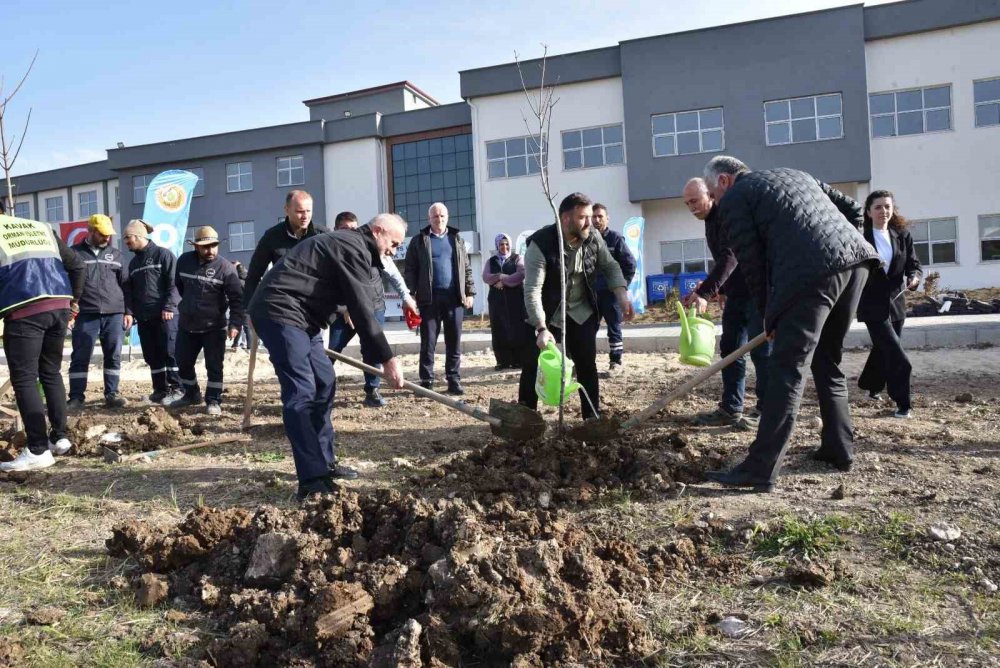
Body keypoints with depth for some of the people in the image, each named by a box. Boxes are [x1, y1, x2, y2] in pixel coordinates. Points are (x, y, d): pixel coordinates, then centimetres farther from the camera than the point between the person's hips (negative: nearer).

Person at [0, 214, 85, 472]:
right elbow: (78, 267, 20)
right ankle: (60, 437, 21)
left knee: (24, 379, -1)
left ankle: (38, 450, -3)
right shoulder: (42, 228, 21)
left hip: (24, 311, -5)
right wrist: (73, 299, 27)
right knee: (51, 373, 18)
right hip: (59, 307, 5)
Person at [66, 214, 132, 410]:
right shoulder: (74, 253, 6)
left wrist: (128, 311, 7)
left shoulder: (115, 254, 14)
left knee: (114, 356, 5)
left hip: (114, 314, 2)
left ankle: (111, 395, 13)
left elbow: (126, 284, 14)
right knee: (80, 358, 0)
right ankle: (76, 398, 5)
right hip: (85, 315, -2)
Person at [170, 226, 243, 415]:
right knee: (183, 363, 14)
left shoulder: (225, 267, -14)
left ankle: (213, 401, 9)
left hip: (214, 327, -4)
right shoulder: (184, 261, -1)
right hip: (186, 325, 5)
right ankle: (192, 395, 33)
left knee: (214, 366, -1)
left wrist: (235, 323, -25)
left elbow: (236, 298, -17)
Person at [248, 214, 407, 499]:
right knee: (301, 392, -16)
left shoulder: (348, 244, 22)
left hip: (297, 316, 11)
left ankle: (325, 462, 18)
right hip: (279, 312, -11)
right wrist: (387, 359, -16)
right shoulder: (354, 248, -11)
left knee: (324, 382, 11)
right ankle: (313, 480, -18)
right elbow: (362, 310, -17)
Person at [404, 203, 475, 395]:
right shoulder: (419, 241, 7)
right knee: (428, 342, 0)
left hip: (454, 298, 2)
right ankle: (427, 381, 6)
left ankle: (453, 380, 10)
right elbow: (409, 270, 3)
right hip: (429, 298, -2)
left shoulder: (457, 240, 15)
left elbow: (467, 269, 14)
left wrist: (469, 292, 5)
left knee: (454, 342, 4)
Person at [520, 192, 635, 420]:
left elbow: (610, 267, 6)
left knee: (587, 365, 7)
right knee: (534, 365, -4)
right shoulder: (541, 244, -26)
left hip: (582, 312, 4)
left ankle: (593, 416, 19)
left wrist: (622, 295, -10)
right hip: (549, 315, -4)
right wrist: (542, 329, -40)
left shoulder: (593, 239, -10)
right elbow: (532, 291, -31)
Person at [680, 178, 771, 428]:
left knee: (761, 351, -4)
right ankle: (731, 408, 12)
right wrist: (717, 289, 13)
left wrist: (705, 292, -34)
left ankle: (766, 410, 4)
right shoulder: (711, 220, 13)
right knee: (730, 349, 7)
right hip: (736, 293, 9)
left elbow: (730, 257, -28)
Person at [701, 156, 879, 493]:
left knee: (786, 369, -10)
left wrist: (768, 314, 12)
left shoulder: (734, 199, 10)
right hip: (855, 257, 8)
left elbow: (751, 262, 4)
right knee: (827, 361, 21)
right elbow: (852, 209, 28)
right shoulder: (795, 174, 32)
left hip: (812, 272, -8)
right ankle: (839, 447, 27)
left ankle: (761, 468, -11)